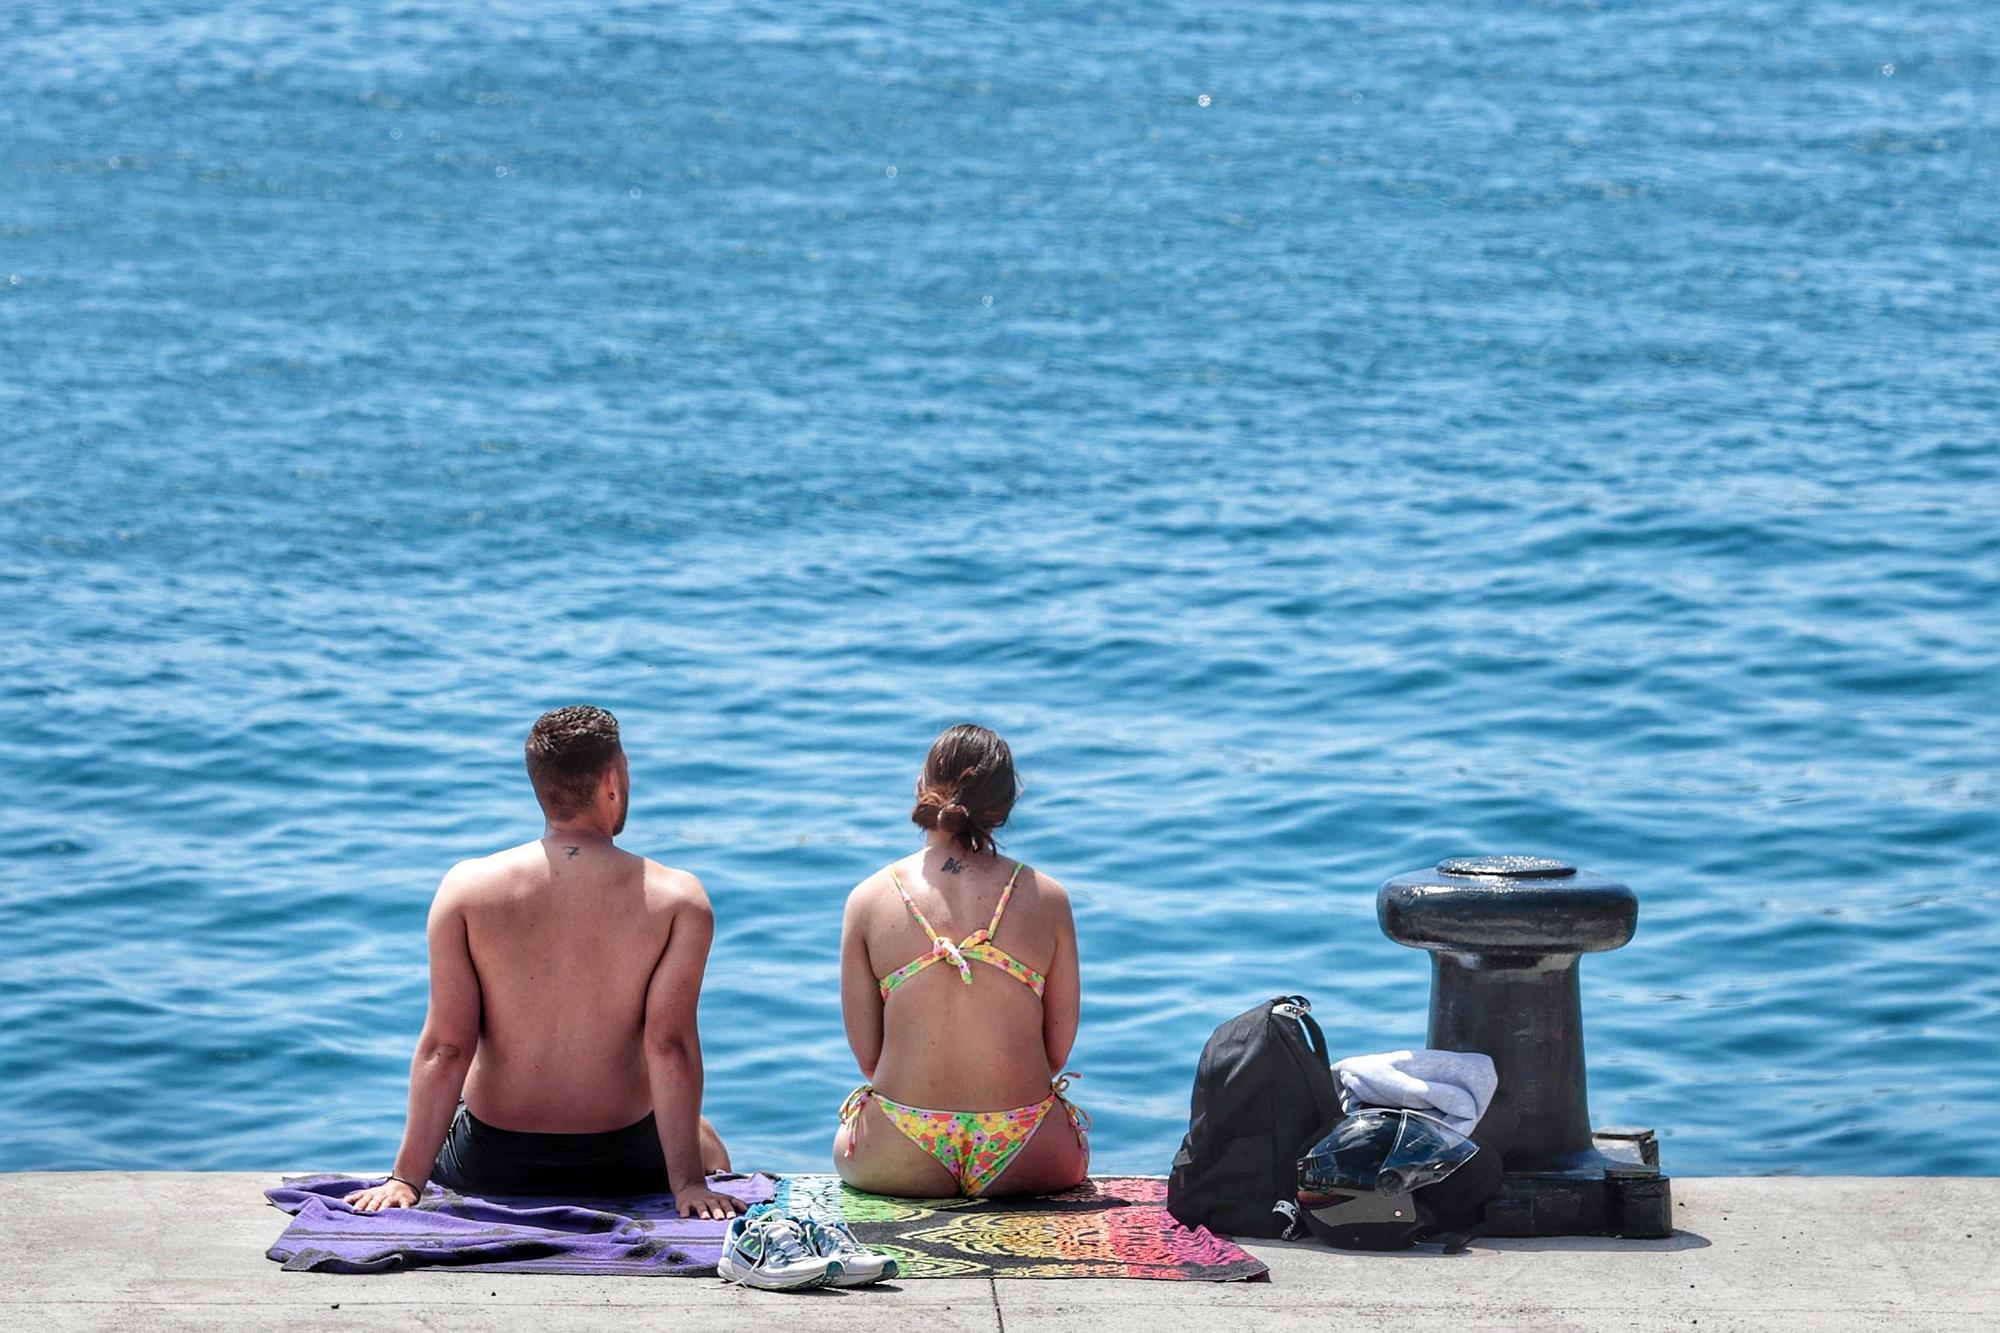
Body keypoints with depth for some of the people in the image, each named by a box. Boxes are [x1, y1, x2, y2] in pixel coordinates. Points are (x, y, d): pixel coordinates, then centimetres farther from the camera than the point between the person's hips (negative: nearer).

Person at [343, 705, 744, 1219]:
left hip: (493, 1167, 1)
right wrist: (689, 1183, -16)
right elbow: (670, 1046, -18)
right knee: (702, 1140, 35)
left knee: (436, 1136, 38)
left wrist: (406, 1179, -10)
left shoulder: (466, 888, -11)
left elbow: (444, 1047, -13)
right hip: (622, 1166, 0)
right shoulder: (676, 899, -13)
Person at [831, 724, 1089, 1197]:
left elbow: (866, 1054, 1)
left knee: (845, 1141, 36)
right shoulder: (1046, 897, -1)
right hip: (1026, 1156, 0)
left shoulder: (869, 898, -2)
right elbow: (1059, 1047, 2)